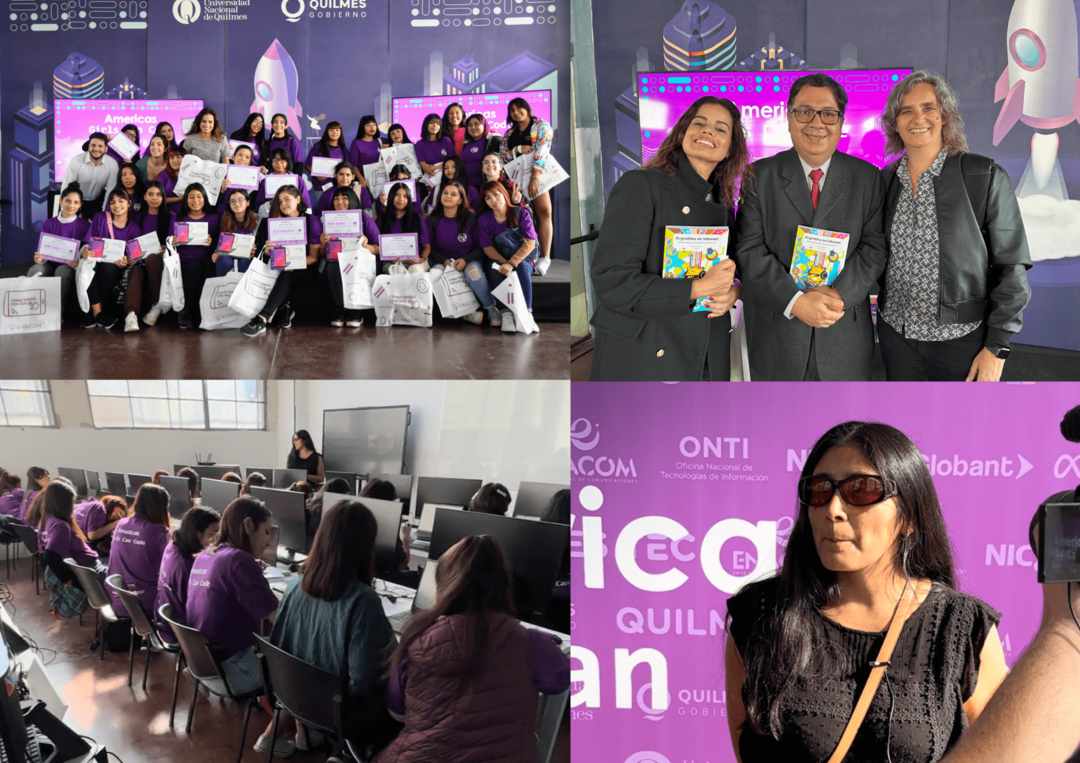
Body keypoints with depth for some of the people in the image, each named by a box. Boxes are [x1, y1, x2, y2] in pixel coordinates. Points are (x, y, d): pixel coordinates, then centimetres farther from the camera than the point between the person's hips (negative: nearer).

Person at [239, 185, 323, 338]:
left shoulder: (312, 221, 1)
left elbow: (314, 256, -4)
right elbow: (275, 254, 6)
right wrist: (268, 250, -19)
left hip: (305, 269, -4)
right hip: (284, 268, 4)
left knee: (286, 276, -36)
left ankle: (261, 320, -50)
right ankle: (285, 308, -19)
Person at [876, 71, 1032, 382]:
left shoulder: (986, 176, -7)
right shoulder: (885, 180, 5)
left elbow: (1012, 266, -7)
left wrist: (997, 347, -11)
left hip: (962, 337, -3)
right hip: (896, 334, 4)